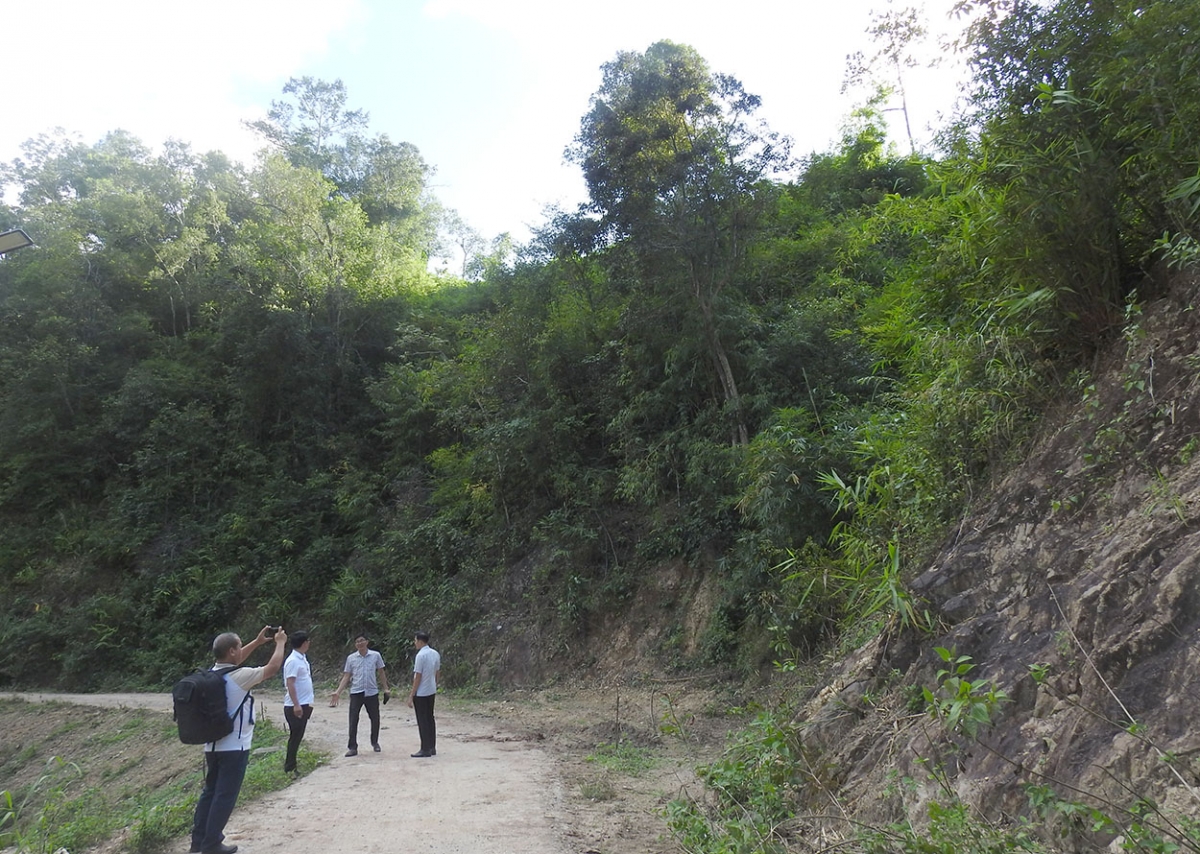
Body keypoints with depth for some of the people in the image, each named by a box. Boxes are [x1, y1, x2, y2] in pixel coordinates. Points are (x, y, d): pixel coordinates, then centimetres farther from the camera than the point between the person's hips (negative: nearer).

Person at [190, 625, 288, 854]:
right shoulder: (239, 677, -20)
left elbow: (234, 661, 24)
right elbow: (272, 668, -12)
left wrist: (257, 642, 22)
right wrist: (280, 642, 2)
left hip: (213, 745, 8)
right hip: (234, 748, -8)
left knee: (210, 792, 18)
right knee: (225, 796, 2)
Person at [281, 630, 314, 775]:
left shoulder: (302, 658, 11)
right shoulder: (293, 661, -18)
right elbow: (290, 683, -23)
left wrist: (310, 694, 22)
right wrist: (296, 704, -27)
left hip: (304, 704, 9)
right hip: (295, 706, -9)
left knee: (298, 736, 15)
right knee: (295, 736, -1)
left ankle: (289, 762, 25)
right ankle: (290, 768, 8)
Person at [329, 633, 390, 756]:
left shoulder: (376, 655, -1)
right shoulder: (351, 658, 1)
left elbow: (381, 673, 8)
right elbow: (346, 677, 3)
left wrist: (386, 689, 4)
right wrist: (338, 692, -7)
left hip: (372, 692, 0)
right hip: (356, 693, 0)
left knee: (375, 719, 10)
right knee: (353, 721, -3)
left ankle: (375, 743, 30)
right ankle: (352, 747, 7)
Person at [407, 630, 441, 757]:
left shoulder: (421, 655, -18)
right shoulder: (435, 654, 5)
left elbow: (418, 677, -17)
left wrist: (411, 696, -12)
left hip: (421, 693, -8)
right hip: (431, 691, 8)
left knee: (422, 721, 0)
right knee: (430, 719, 13)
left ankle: (425, 749, 4)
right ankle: (432, 748, 17)